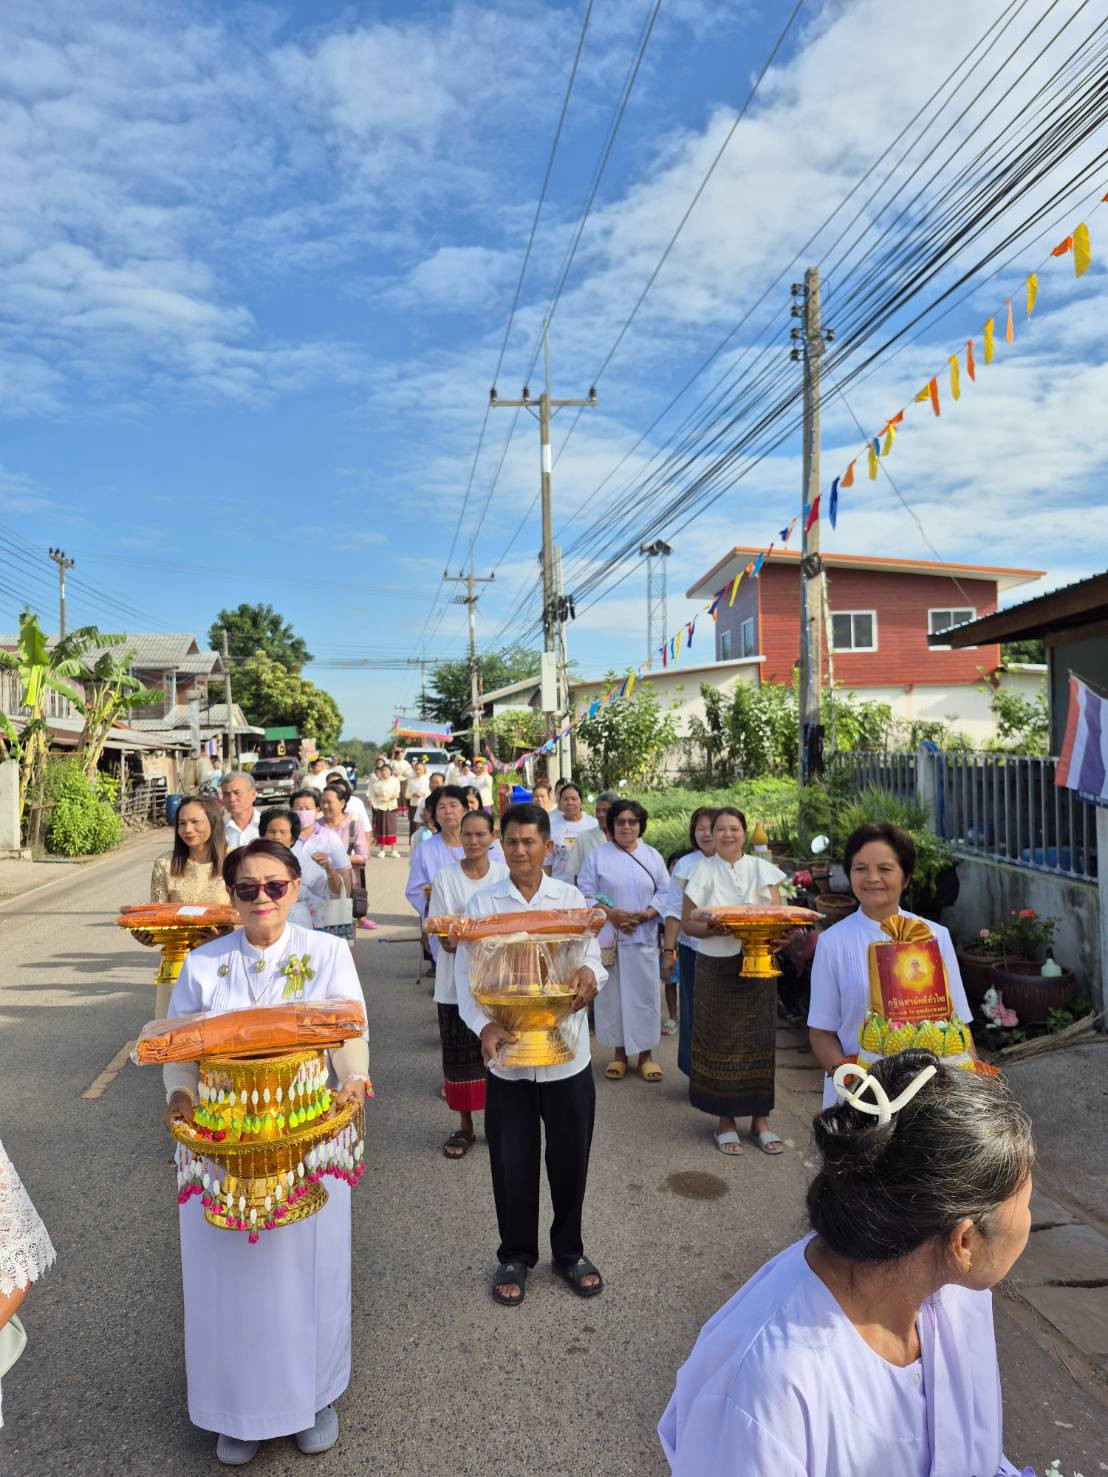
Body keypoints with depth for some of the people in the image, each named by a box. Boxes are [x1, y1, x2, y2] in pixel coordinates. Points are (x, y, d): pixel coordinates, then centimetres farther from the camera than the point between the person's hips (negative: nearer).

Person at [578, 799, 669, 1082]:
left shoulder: (652, 856, 9)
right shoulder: (597, 855, 2)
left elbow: (665, 892, 6)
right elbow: (585, 894, -2)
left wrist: (645, 914, -10)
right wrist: (611, 914, -15)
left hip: (644, 938, 1)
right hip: (608, 939, -1)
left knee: (644, 993, 2)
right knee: (611, 994, 4)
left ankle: (646, 1053, 15)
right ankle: (619, 1051, 18)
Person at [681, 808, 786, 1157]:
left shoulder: (762, 869, 5)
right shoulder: (702, 871, 1)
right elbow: (687, 922, 1)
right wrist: (712, 930, -19)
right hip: (716, 968, -1)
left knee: (759, 1039, 4)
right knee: (720, 1041, 2)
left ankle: (760, 1118, 19)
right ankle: (725, 1118, 17)